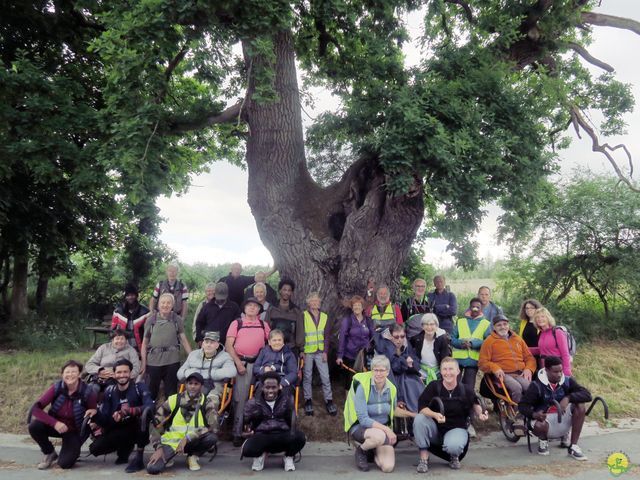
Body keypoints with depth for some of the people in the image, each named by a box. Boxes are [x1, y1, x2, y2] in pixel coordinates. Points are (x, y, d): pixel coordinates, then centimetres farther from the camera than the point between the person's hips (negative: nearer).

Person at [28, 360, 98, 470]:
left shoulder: (87, 392, -20)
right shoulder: (56, 388, -16)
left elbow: (93, 414, -7)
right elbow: (35, 408, -22)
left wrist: (94, 412, -32)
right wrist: (55, 423, -33)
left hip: (74, 431, -3)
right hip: (56, 426, 3)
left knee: (65, 463, -22)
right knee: (34, 426, -26)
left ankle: (74, 450, 17)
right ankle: (50, 453, 1)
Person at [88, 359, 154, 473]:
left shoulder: (139, 387, -15)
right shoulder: (110, 391, -3)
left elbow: (150, 407, -31)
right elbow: (104, 419, -5)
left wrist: (130, 410, -44)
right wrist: (94, 415, -26)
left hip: (138, 430, -4)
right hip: (119, 430, 4)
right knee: (95, 448, -15)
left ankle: (139, 457, -20)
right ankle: (125, 447, 14)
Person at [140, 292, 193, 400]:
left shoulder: (177, 319, 2)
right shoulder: (151, 320, 2)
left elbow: (184, 340, 3)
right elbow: (145, 343, 6)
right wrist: (143, 363, 2)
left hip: (172, 361, 0)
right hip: (153, 361, 0)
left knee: (171, 391, 8)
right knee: (151, 391, 10)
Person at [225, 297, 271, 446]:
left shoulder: (263, 325, 11)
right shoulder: (236, 323, 3)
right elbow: (228, 345, -1)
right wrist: (238, 363, -10)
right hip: (241, 362, -2)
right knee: (240, 397, -3)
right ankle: (237, 432, 7)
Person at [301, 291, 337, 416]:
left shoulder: (324, 317, 7)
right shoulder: (303, 316, -3)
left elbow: (327, 336, 7)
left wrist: (325, 351, -1)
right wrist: (301, 351, -7)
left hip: (320, 352, 2)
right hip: (307, 352, -2)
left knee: (325, 377, 1)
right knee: (307, 377, 7)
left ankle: (329, 400, 11)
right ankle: (308, 400, 18)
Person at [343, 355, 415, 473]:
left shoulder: (391, 389, -2)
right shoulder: (362, 387, -19)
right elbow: (363, 419, -22)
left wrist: (412, 414, 8)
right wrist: (386, 429, -28)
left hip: (383, 429, 4)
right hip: (359, 427, -4)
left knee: (388, 467, -18)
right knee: (379, 436, -38)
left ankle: (374, 452, 17)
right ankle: (360, 450, -4)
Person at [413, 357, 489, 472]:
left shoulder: (466, 390, -9)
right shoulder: (434, 386, -13)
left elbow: (474, 404, 13)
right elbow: (422, 407, -21)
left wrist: (480, 414, -8)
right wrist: (435, 415, -38)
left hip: (456, 428, -1)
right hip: (435, 429, 1)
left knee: (453, 446, -36)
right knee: (419, 419, -30)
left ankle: (454, 456, 5)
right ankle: (424, 458, -14)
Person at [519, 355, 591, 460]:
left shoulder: (567, 381, -6)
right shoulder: (537, 385, -14)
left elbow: (587, 395, -16)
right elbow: (522, 405, -14)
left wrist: (568, 398, -32)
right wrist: (534, 414, -35)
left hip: (563, 416, 3)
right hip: (544, 417, -3)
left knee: (580, 405, -22)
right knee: (538, 426, -38)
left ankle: (573, 447, -13)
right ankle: (543, 440, 5)